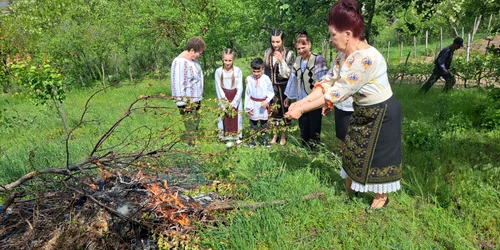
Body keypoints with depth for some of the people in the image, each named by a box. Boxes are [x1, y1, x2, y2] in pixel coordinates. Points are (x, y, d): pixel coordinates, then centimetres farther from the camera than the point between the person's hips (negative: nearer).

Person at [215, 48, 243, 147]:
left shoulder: (238, 71, -7)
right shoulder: (218, 71, -6)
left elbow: (240, 88, -7)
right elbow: (219, 88, -5)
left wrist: (234, 103, -13)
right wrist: (225, 103, -11)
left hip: (235, 99, 0)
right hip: (224, 100, 0)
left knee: (236, 118, 7)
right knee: (225, 119, 3)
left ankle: (237, 137, 20)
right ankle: (228, 138, 14)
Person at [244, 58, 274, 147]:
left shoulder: (266, 79, -10)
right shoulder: (249, 79, -6)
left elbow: (271, 92, -2)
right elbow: (247, 94, 0)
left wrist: (266, 101, -17)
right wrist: (248, 107, 0)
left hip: (263, 104, 0)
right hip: (253, 105, 0)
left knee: (264, 124, 14)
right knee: (253, 124, 10)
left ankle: (264, 140, 29)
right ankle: (252, 140, 23)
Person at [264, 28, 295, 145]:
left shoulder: (288, 53, -11)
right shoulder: (267, 53, 2)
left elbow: (288, 73, -14)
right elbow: (265, 70, 10)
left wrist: (281, 60, -24)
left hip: (282, 86, -4)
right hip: (271, 86, 4)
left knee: (283, 109, 6)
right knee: (273, 110, 12)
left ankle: (283, 135, 23)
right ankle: (275, 134, 28)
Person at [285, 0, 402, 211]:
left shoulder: (367, 58, -34)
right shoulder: (343, 55, -5)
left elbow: (339, 91, -34)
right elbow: (328, 82, -4)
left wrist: (302, 110, -32)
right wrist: (302, 102, -17)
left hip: (382, 112, -9)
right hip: (362, 111, 9)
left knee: (378, 154, 8)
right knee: (353, 150, 19)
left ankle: (381, 197, 32)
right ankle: (350, 187, 41)